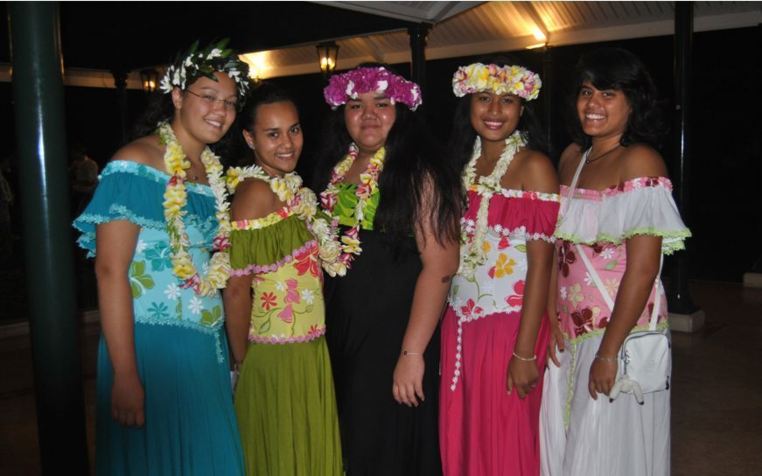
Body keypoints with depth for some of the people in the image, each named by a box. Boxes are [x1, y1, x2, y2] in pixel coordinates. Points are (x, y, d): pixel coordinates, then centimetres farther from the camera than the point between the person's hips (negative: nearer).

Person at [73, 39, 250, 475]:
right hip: (151, 349, -7)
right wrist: (125, 375, -20)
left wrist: (232, 354, 10)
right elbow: (110, 271, -17)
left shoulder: (214, 171, 9)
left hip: (209, 349, 7)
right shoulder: (135, 163, -12)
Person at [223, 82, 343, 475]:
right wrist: (242, 360, -12)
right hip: (276, 358, -8)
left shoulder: (291, 188, 8)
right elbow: (236, 286, -21)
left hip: (309, 352, 8)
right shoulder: (257, 192, -19)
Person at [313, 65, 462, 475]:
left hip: (393, 336, -6)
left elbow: (440, 265, -19)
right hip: (338, 333, 6)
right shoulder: (335, 169, 7)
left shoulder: (418, 173, -13)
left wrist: (412, 352, -22)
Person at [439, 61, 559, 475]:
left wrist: (524, 352, -17)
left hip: (509, 327, -5)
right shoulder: (463, 163, 8)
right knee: (460, 439, 15)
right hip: (460, 325, 6)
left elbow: (541, 263, -14)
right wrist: (446, 330, 4)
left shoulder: (533, 167, -9)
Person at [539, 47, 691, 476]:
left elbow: (642, 268, -18)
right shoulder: (572, 158, 8)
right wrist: (551, 321, 2)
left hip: (620, 332, -7)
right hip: (570, 332, 7)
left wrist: (609, 350, -18)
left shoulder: (640, 161, -14)